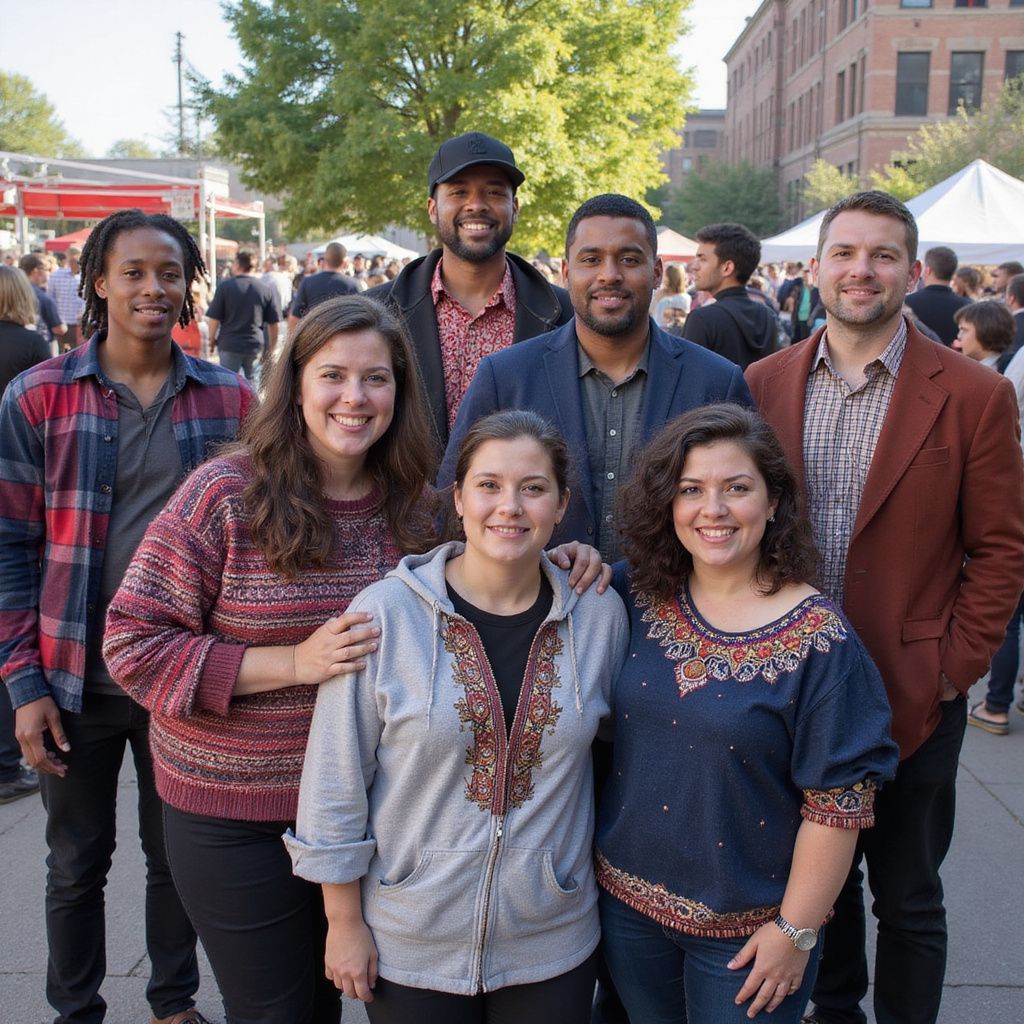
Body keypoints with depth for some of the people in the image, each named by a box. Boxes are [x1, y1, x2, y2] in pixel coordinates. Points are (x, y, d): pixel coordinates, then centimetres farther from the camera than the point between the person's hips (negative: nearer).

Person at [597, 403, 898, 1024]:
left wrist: (796, 932, -12)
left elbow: (839, 803, -14)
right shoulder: (638, 596, -5)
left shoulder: (819, 639, -18)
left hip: (746, 930, -4)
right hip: (627, 897, 4)